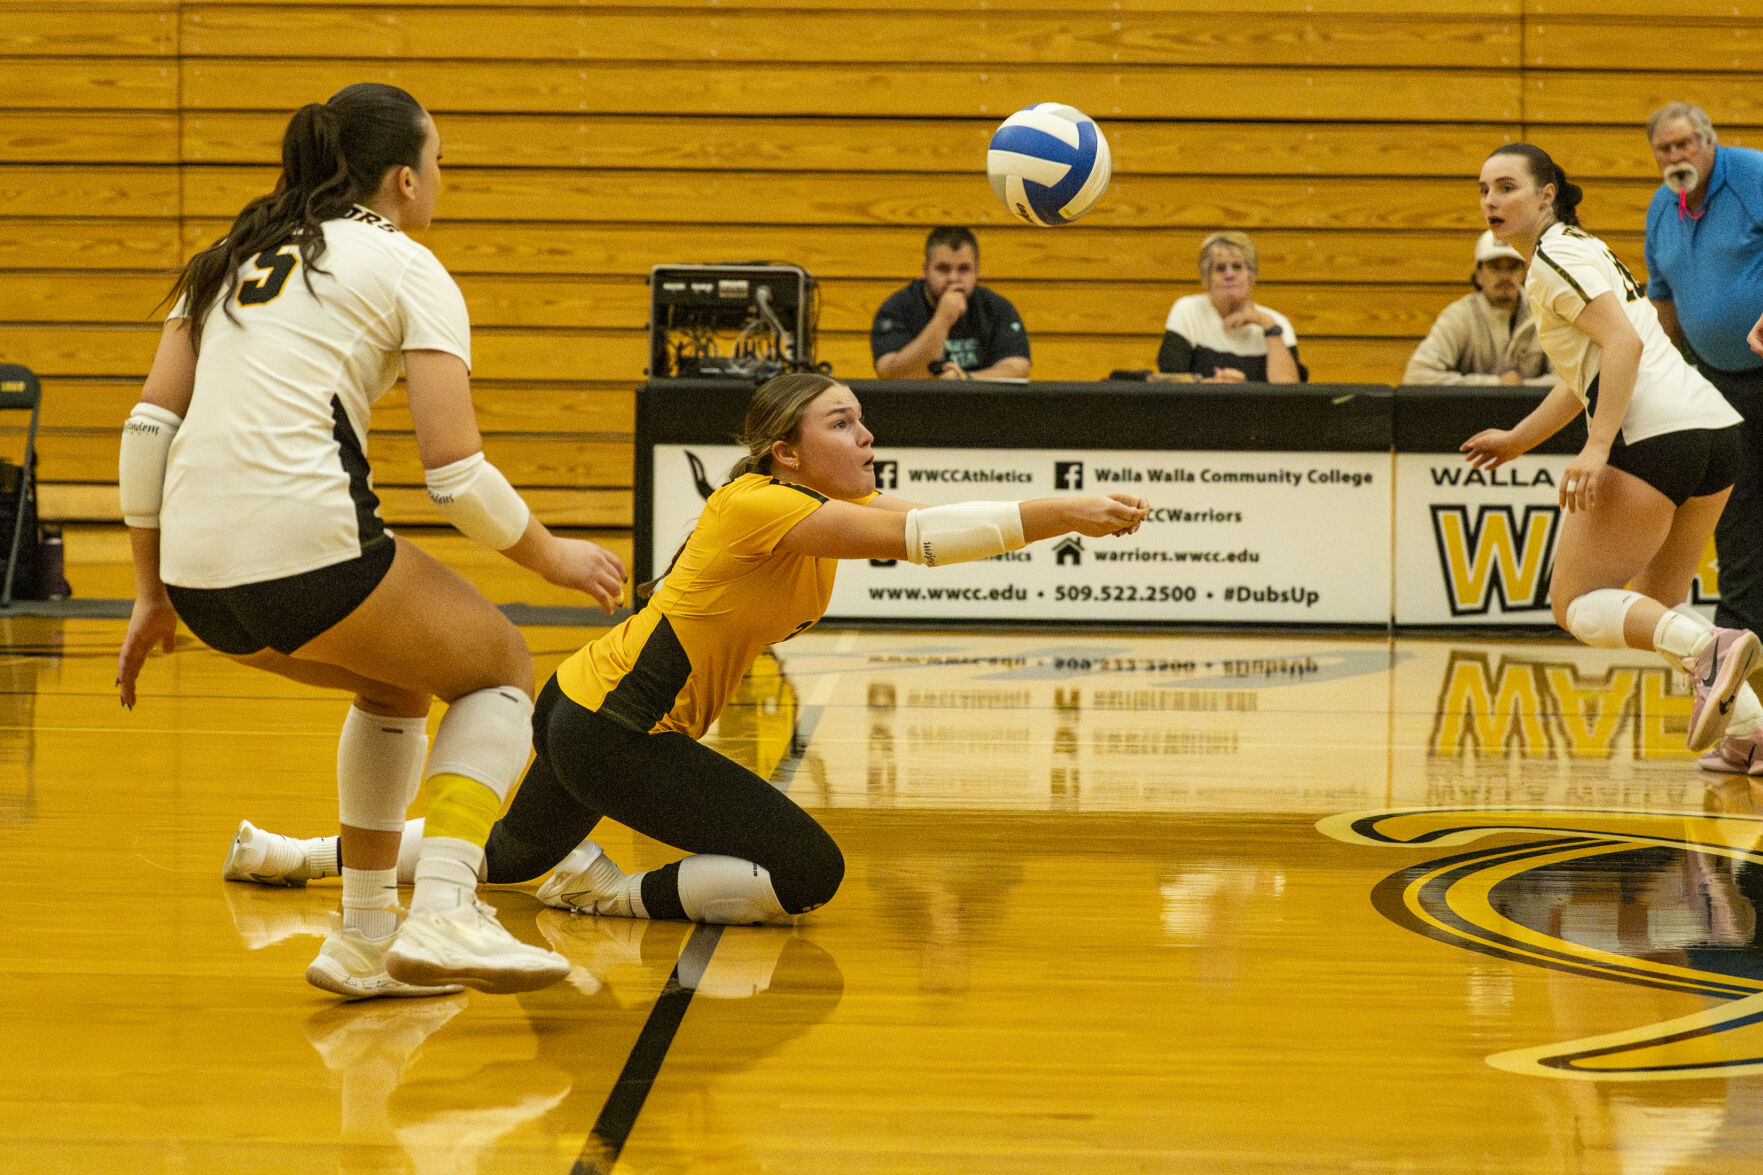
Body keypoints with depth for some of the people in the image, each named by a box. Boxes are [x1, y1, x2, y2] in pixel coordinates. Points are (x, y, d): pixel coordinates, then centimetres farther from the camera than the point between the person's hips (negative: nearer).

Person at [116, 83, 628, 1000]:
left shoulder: (232, 259, 22)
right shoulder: (405, 268, 5)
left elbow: (149, 427, 15)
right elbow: (457, 476, -2)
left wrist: (152, 594, 20)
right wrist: (554, 558, 13)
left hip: (201, 578, 6)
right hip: (307, 553, -6)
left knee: (399, 680, 32)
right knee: (500, 668, 19)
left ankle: (364, 940, 29)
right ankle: (443, 916, -1)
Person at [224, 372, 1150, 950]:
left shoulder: (834, 507, 3)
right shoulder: (761, 506, -25)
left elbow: (927, 527, -11)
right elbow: (920, 538, -36)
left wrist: (1067, 514, -25)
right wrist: (1061, 514, -41)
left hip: (584, 707, 10)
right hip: (611, 730, -10)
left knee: (512, 855, 34)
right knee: (808, 873, -15)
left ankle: (296, 856, 42)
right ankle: (611, 893, -4)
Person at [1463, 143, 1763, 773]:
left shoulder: (1555, 255, -3)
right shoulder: (1581, 249, 26)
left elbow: (1624, 342, -17)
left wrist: (1596, 447, -23)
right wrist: (1518, 439, 38)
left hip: (1656, 433, -9)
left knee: (1576, 603, -2)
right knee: (1655, 605, 22)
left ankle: (1710, 647, -26)